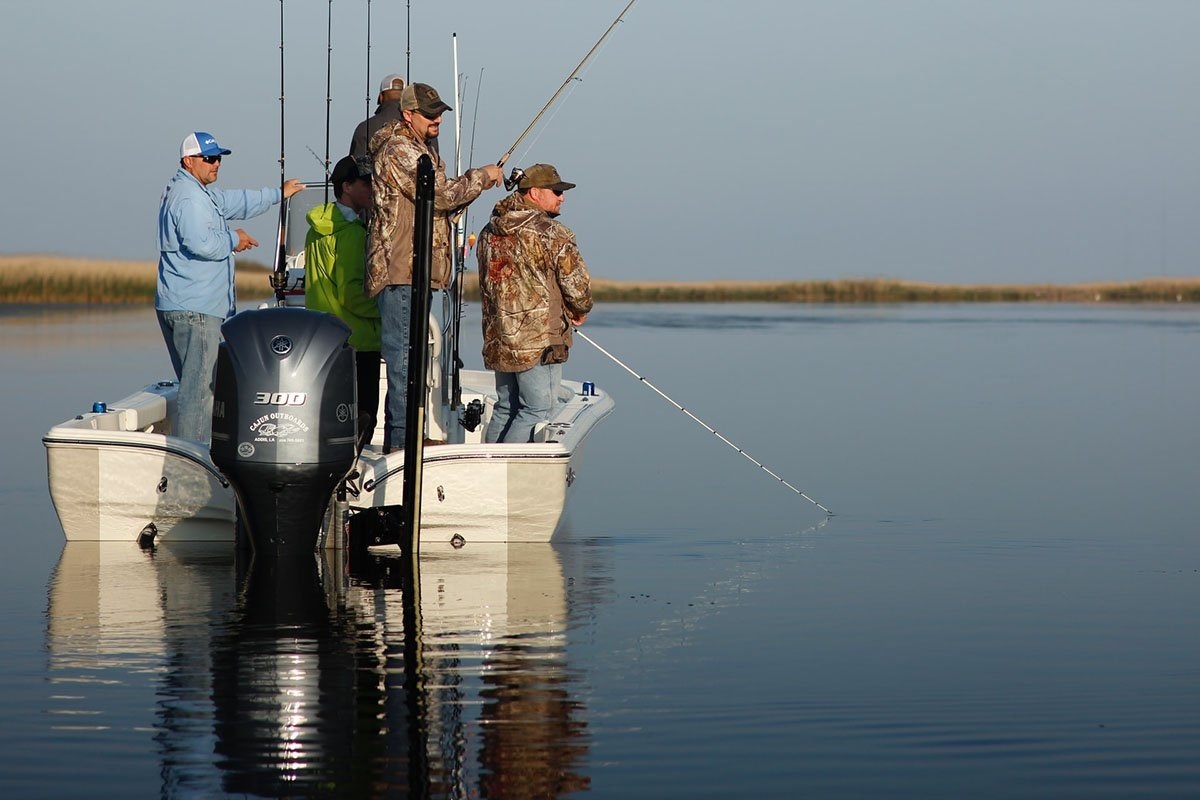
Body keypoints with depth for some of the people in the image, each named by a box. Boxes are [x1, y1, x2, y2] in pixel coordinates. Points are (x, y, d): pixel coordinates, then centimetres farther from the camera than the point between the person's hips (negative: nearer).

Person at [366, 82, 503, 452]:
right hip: (401, 271, -11)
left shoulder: (423, 150, 22)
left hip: (418, 272, 11)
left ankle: (398, 441, 19)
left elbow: (439, 205, 24)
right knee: (404, 356, -10)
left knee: (409, 357, 14)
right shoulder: (398, 151, -12)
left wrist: (472, 186, 8)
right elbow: (439, 195, -18)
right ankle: (401, 441, -9)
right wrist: (481, 176, -6)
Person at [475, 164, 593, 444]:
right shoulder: (553, 234, -13)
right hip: (540, 342, -8)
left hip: (498, 340, 8)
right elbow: (577, 285, -11)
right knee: (536, 411, -3)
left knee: (505, 409, 16)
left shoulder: (489, 232, 11)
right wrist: (580, 311, 10)